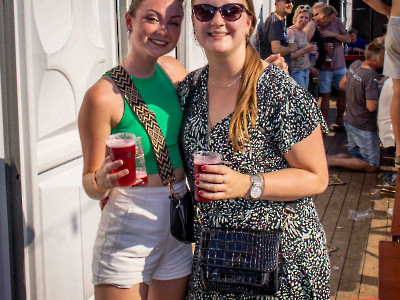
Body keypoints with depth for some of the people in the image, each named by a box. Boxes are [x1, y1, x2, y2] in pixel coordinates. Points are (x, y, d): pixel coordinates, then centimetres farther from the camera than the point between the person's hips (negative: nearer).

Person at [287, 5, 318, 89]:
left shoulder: (304, 33, 17)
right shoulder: (290, 32, -9)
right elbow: (288, 55, -19)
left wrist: (312, 53, 9)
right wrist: (305, 50, -22)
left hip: (306, 72, 9)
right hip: (295, 72, -8)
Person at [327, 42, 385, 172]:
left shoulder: (355, 64, 0)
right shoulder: (371, 75, -26)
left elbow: (342, 84, 17)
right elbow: (371, 106, -28)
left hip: (349, 121, 9)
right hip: (364, 127, -9)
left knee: (355, 155, 24)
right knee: (372, 166, 4)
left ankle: (326, 158, 3)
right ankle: (332, 161, -8)